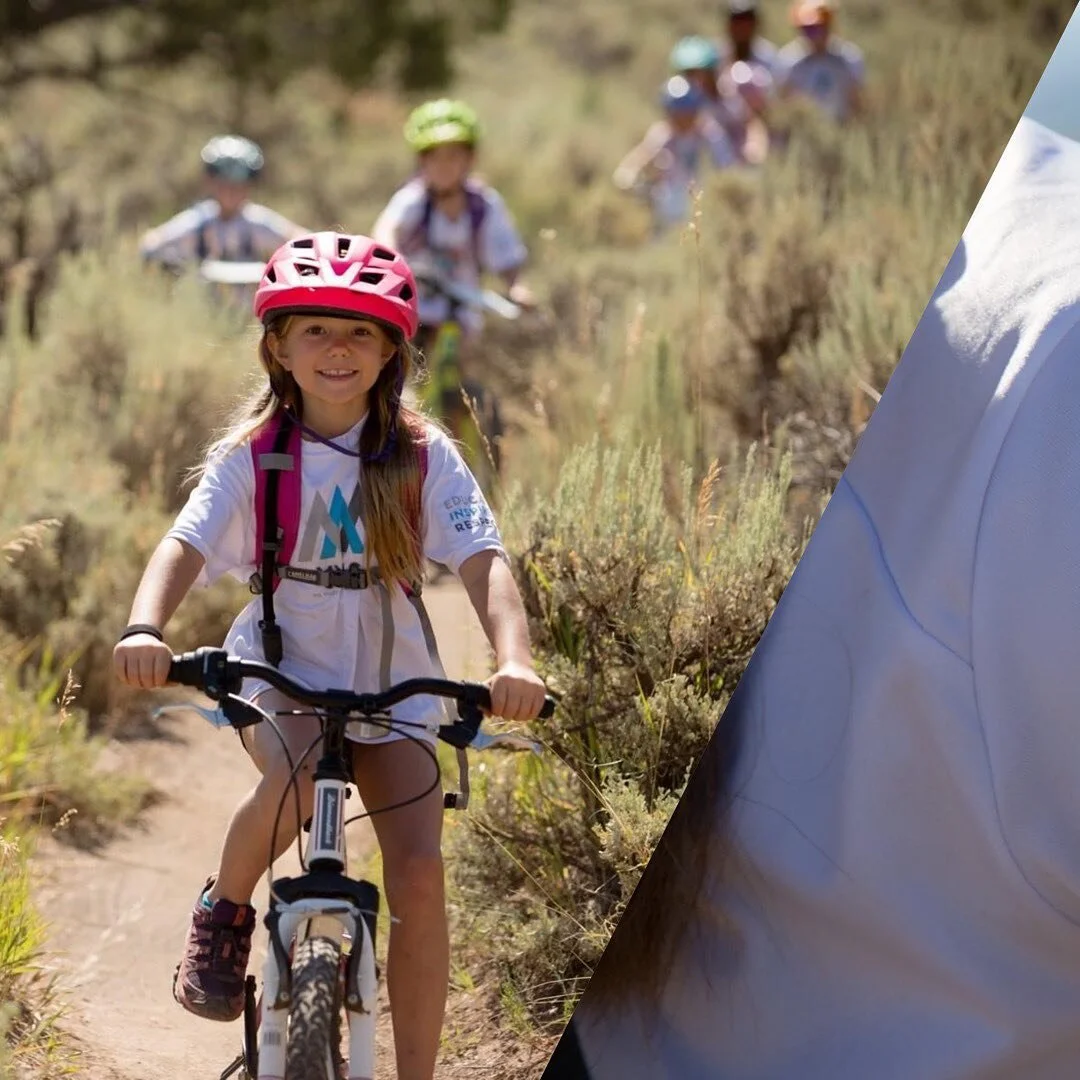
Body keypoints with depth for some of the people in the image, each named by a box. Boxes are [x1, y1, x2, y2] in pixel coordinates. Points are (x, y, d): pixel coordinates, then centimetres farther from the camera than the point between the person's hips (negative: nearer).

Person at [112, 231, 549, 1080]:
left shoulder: (423, 455, -5)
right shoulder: (251, 456, -5)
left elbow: (484, 561, -15)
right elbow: (186, 543, -18)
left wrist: (514, 659, -35)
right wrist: (145, 629, -40)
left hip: (393, 681, 1)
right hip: (281, 668, -1)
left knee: (419, 873, -13)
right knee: (292, 785, -35)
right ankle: (225, 908, -2)